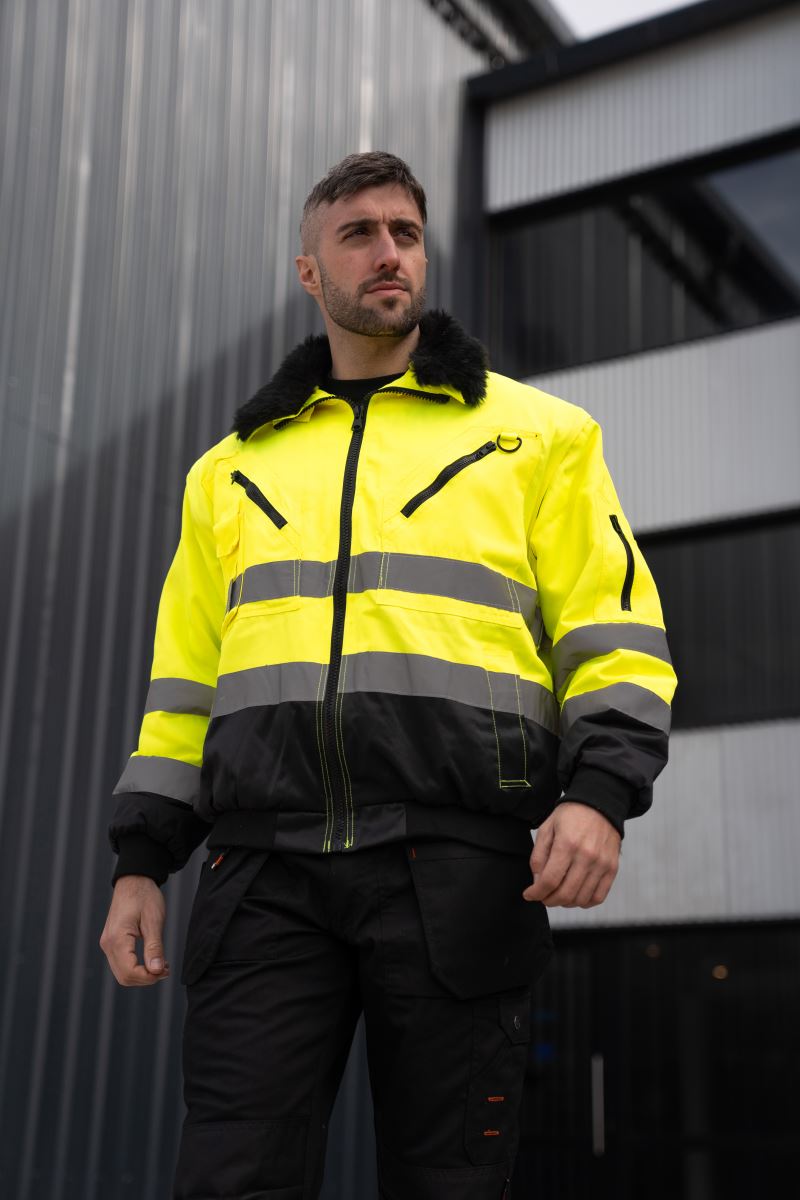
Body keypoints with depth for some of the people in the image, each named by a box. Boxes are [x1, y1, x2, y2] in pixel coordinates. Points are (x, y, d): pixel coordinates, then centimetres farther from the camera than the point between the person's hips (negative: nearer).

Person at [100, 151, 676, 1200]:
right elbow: (186, 679, 20)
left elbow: (613, 640, 5)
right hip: (265, 870, 2)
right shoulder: (233, 467, 22)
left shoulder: (536, 435, 13)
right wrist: (142, 859, 12)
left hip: (456, 867, -2)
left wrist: (598, 794, -12)